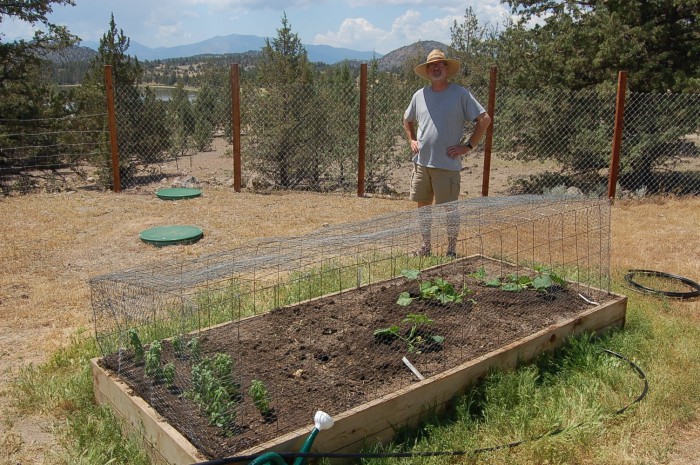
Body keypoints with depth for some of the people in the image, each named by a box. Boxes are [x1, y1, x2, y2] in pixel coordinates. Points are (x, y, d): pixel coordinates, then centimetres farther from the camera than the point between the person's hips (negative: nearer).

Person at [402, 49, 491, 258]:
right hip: (421, 162, 5)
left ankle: (451, 250, 16)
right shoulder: (419, 95, 9)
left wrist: (468, 146, -8)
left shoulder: (461, 94, -4)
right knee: (423, 206, 12)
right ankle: (426, 246, 26)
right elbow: (407, 120, 26)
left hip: (447, 164, -4)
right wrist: (412, 140, 11)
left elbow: (484, 119, -4)